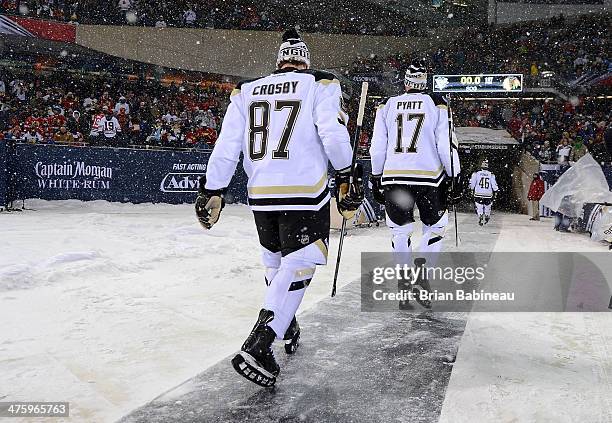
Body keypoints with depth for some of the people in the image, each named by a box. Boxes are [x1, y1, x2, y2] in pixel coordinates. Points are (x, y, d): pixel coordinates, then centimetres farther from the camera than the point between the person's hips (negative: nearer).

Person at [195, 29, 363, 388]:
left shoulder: (246, 92, 13)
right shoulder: (321, 85, 3)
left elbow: (226, 146, 7)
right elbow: (333, 134, -10)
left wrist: (212, 191, 10)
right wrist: (348, 177, -3)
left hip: (261, 194, 5)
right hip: (305, 192, -4)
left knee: (277, 261, 22)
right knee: (298, 267, -3)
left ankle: (286, 328, 35)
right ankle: (257, 348, -13)